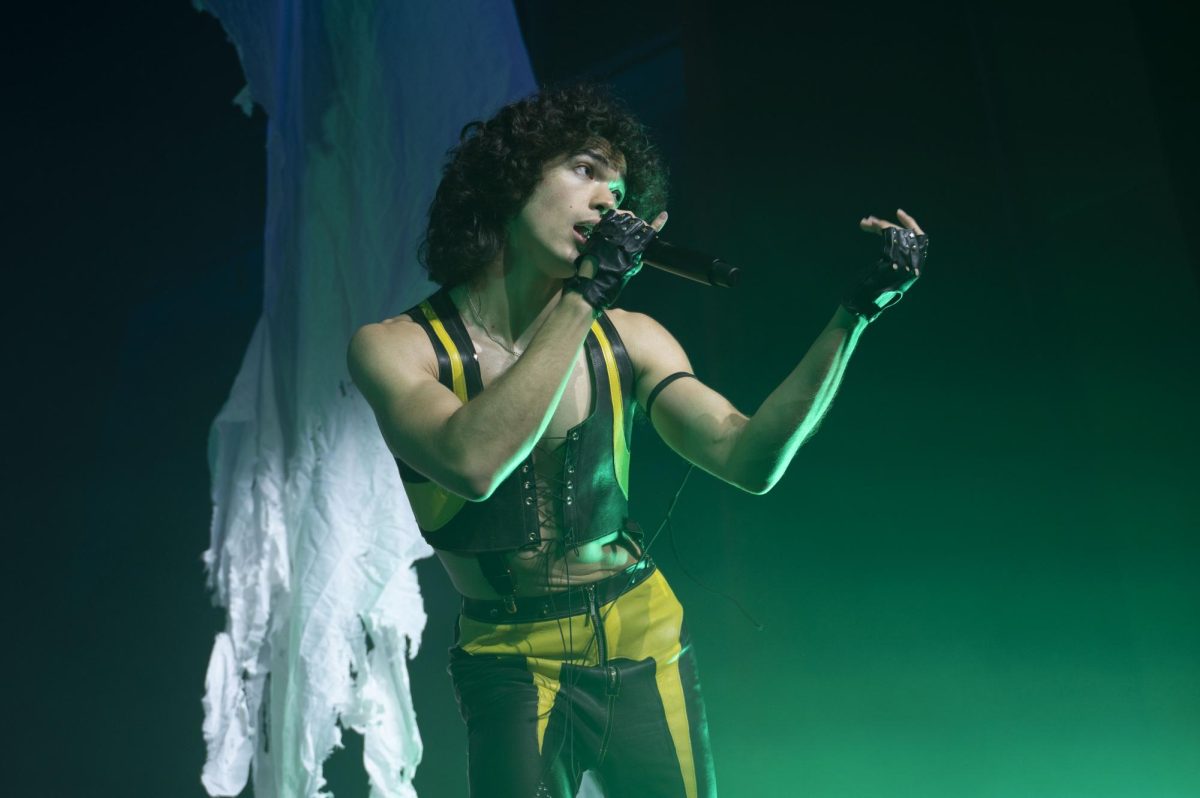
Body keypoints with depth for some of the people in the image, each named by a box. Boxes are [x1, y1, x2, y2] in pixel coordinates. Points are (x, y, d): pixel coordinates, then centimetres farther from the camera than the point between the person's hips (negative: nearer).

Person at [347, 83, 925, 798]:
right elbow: (473, 465, -30)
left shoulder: (628, 340, -1)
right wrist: (585, 293, -27)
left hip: (646, 643, 3)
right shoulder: (397, 347, -11)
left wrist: (856, 311, -17)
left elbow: (750, 460, -10)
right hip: (513, 664, -3)